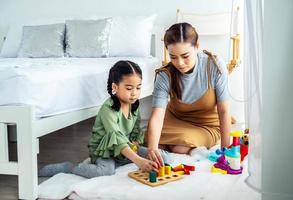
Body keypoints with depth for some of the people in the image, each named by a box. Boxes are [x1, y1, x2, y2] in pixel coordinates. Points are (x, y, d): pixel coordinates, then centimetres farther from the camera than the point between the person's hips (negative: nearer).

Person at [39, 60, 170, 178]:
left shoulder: (134, 105, 0)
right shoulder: (108, 109, -24)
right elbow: (117, 139, -36)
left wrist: (135, 143, -12)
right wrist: (138, 160, -47)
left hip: (127, 147, 8)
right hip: (103, 150, -7)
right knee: (107, 171, -39)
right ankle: (66, 167, -14)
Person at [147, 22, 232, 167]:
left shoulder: (215, 66, -27)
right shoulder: (165, 75, -25)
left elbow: (224, 111, -22)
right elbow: (157, 116, -35)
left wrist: (225, 149, -23)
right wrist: (152, 147, -54)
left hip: (207, 125, -2)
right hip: (176, 120, 2)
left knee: (180, 147, -28)